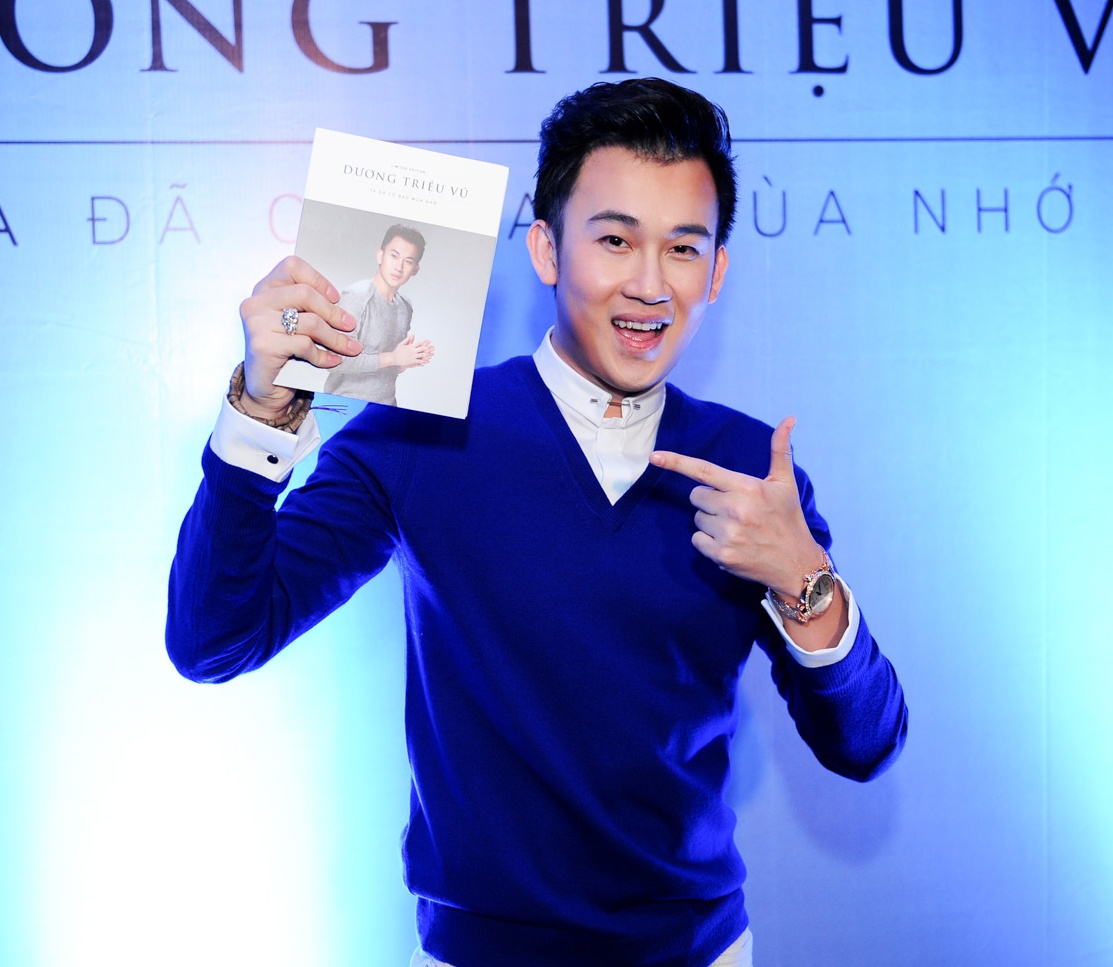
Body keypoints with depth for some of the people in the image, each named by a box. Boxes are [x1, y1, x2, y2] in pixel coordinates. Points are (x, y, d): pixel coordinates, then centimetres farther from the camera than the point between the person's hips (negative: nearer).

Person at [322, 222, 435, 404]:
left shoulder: (405, 308, 8)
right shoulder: (356, 297, -13)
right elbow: (333, 360, -22)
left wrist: (414, 359, -3)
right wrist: (392, 358, -19)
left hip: (387, 408, 6)